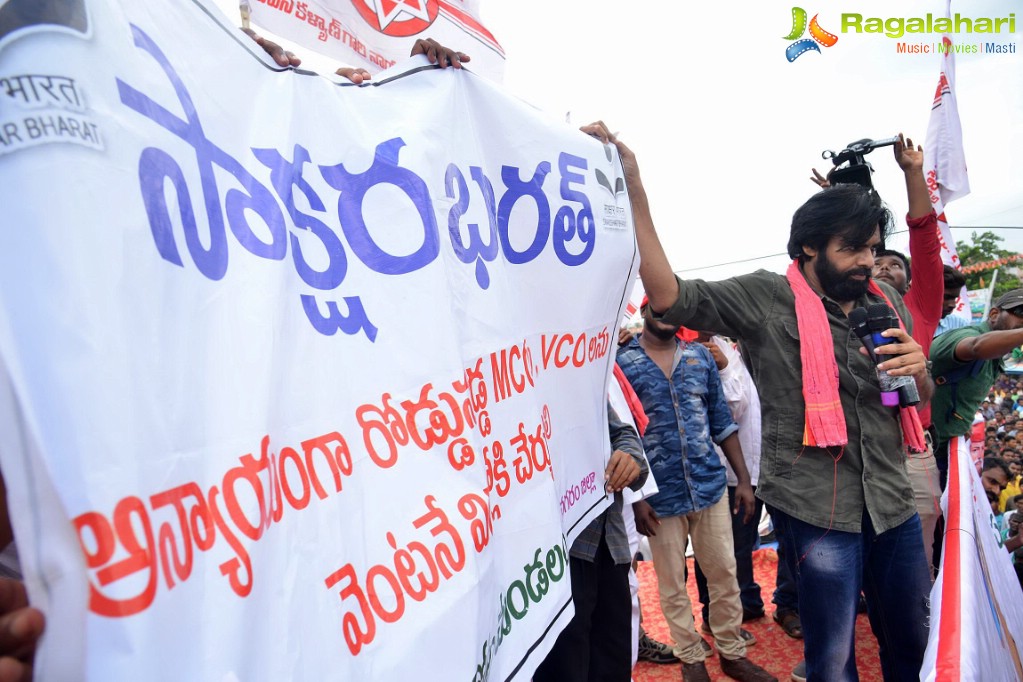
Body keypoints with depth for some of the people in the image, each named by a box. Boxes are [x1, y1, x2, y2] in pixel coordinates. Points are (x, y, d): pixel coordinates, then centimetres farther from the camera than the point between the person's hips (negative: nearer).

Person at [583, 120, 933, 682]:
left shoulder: (886, 301, 8)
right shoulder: (765, 299, -9)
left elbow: (920, 399, 19)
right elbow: (668, 296, -23)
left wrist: (918, 369, -7)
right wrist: (632, 185, -29)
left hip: (894, 502, 6)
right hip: (819, 507, -5)